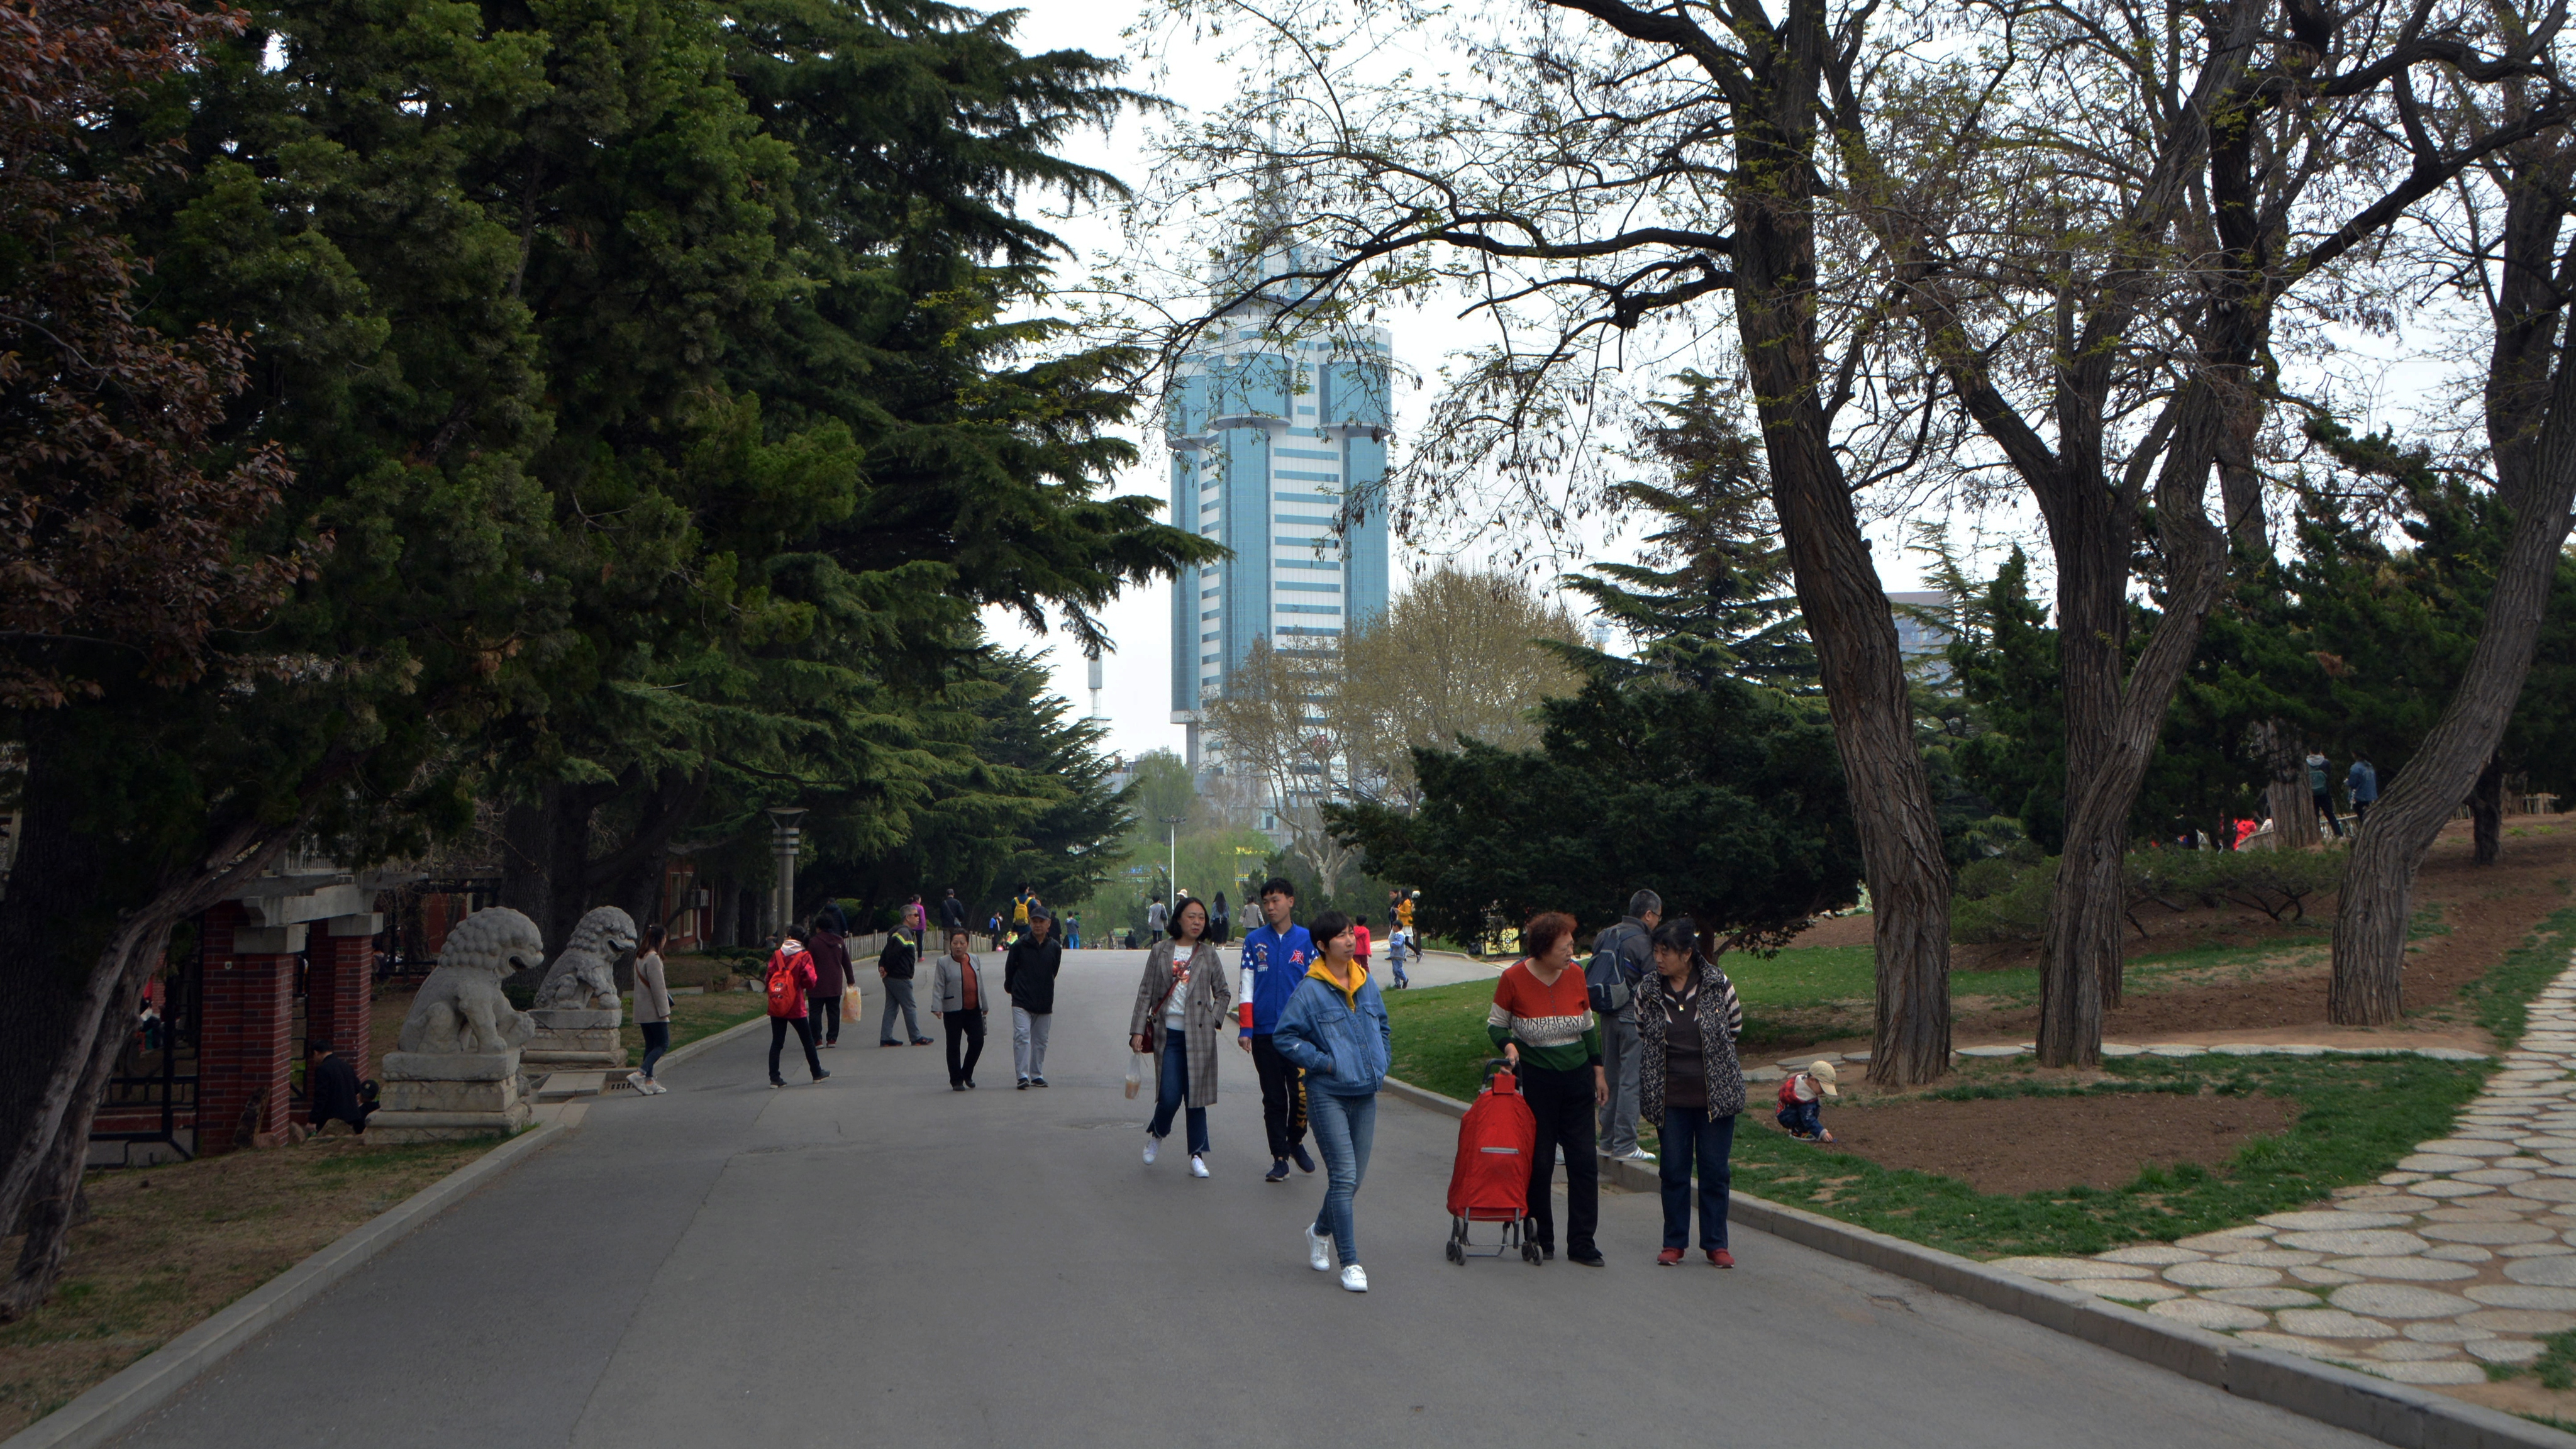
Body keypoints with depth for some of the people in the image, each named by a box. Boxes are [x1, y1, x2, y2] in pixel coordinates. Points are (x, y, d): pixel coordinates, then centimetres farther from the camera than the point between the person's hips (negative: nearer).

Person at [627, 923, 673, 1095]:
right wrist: (664, 1011, -15)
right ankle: (639, 1074, -17)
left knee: (651, 1045, 12)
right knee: (663, 1044, -5)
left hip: (642, 1012, 9)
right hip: (653, 1011, -9)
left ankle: (649, 1082, 12)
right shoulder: (653, 958, -15)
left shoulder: (639, 958, 13)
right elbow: (657, 987, -17)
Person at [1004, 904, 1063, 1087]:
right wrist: (1012, 988, 18)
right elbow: (1009, 970, 7)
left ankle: (1037, 1075, 18)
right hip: (1022, 1002, -3)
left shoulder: (1055, 947, 2)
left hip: (1045, 1002, 3)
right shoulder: (1019, 946, -6)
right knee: (1022, 1036, -13)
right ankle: (1023, 1075, -13)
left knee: (1040, 1041, 9)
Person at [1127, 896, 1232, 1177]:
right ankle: (1157, 1133, 24)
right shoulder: (1160, 953, 6)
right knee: (1170, 1097, -7)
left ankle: (1198, 1156, 10)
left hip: (1198, 1035, 1)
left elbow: (1223, 993, 15)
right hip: (1168, 1033, -1)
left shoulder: (1208, 954, 8)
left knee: (1196, 1096, 1)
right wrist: (1138, 1030, 0)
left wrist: (1214, 1019, 1)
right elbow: (1146, 993, 6)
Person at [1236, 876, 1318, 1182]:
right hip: (1264, 1032, 1)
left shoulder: (1306, 939, 3)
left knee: (1301, 1093, -2)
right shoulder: (1254, 940, 5)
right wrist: (1245, 1029, -3)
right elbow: (1246, 986, 4)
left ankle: (1296, 1142, 23)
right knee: (1273, 1098, 5)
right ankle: (1279, 1157, 13)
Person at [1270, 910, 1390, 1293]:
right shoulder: (1310, 989, -9)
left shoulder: (1366, 984, 9)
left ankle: (1321, 1230, 38)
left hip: (1365, 1093, 6)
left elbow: (1382, 1027, 24)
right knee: (1343, 1174, -10)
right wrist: (1322, 1061, -12)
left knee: (1355, 1175, 11)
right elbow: (1283, 1036, -7)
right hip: (1328, 1094, -6)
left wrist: (1381, 1064, 11)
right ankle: (1350, 1263, -5)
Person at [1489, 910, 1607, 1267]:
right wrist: (1508, 1046, -17)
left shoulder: (1575, 975, 1)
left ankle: (1582, 1244, 6)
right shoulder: (1514, 978, -10)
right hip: (1535, 1080, -3)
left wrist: (1598, 1070, 13)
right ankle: (1541, 1237, 20)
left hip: (1578, 1078, 3)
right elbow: (1495, 1023, 2)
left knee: (1583, 1161, 0)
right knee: (1539, 1161, 2)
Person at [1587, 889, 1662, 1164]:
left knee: (1612, 1078, 15)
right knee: (1631, 1080, -3)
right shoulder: (1641, 941, -13)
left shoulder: (1605, 936, 11)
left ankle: (1608, 1141, 20)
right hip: (1632, 1016, -8)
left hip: (1607, 1016, 8)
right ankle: (1625, 1144, -2)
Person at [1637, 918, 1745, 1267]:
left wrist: (1709, 1052, 10)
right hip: (1670, 1097, 1)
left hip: (1715, 1093, -1)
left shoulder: (1718, 984, -5)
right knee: (1674, 1170, 6)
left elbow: (1735, 1026, 9)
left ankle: (1715, 1243, 16)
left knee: (1715, 1170, 5)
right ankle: (1674, 1242, 17)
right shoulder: (1649, 992, -1)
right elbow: (1642, 1035, 12)